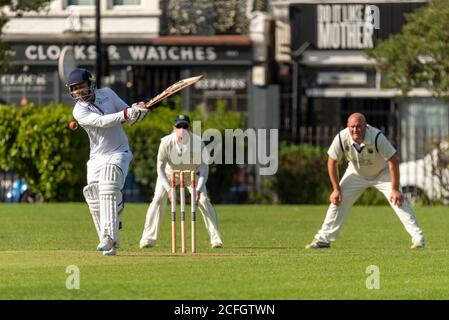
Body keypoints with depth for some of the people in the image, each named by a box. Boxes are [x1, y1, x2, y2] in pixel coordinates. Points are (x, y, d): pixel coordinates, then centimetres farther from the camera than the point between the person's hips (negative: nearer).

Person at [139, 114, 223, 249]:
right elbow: (160, 168, -24)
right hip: (169, 173, 0)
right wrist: (168, 189, -37)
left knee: (204, 200, -13)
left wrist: (199, 188, -34)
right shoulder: (166, 143, -30)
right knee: (158, 200, -16)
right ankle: (148, 238, -10)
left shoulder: (197, 142, -28)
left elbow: (204, 166, -21)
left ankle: (216, 238, -4)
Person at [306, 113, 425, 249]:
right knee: (337, 201, -5)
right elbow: (332, 162, -13)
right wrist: (336, 189, -12)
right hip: (356, 174, 3)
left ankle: (418, 238, -13)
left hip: (381, 173, -3)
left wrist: (395, 189, -29)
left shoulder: (377, 137, -36)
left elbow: (393, 161, -29)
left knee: (398, 201, -17)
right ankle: (323, 239, 5)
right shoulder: (341, 138, -28)